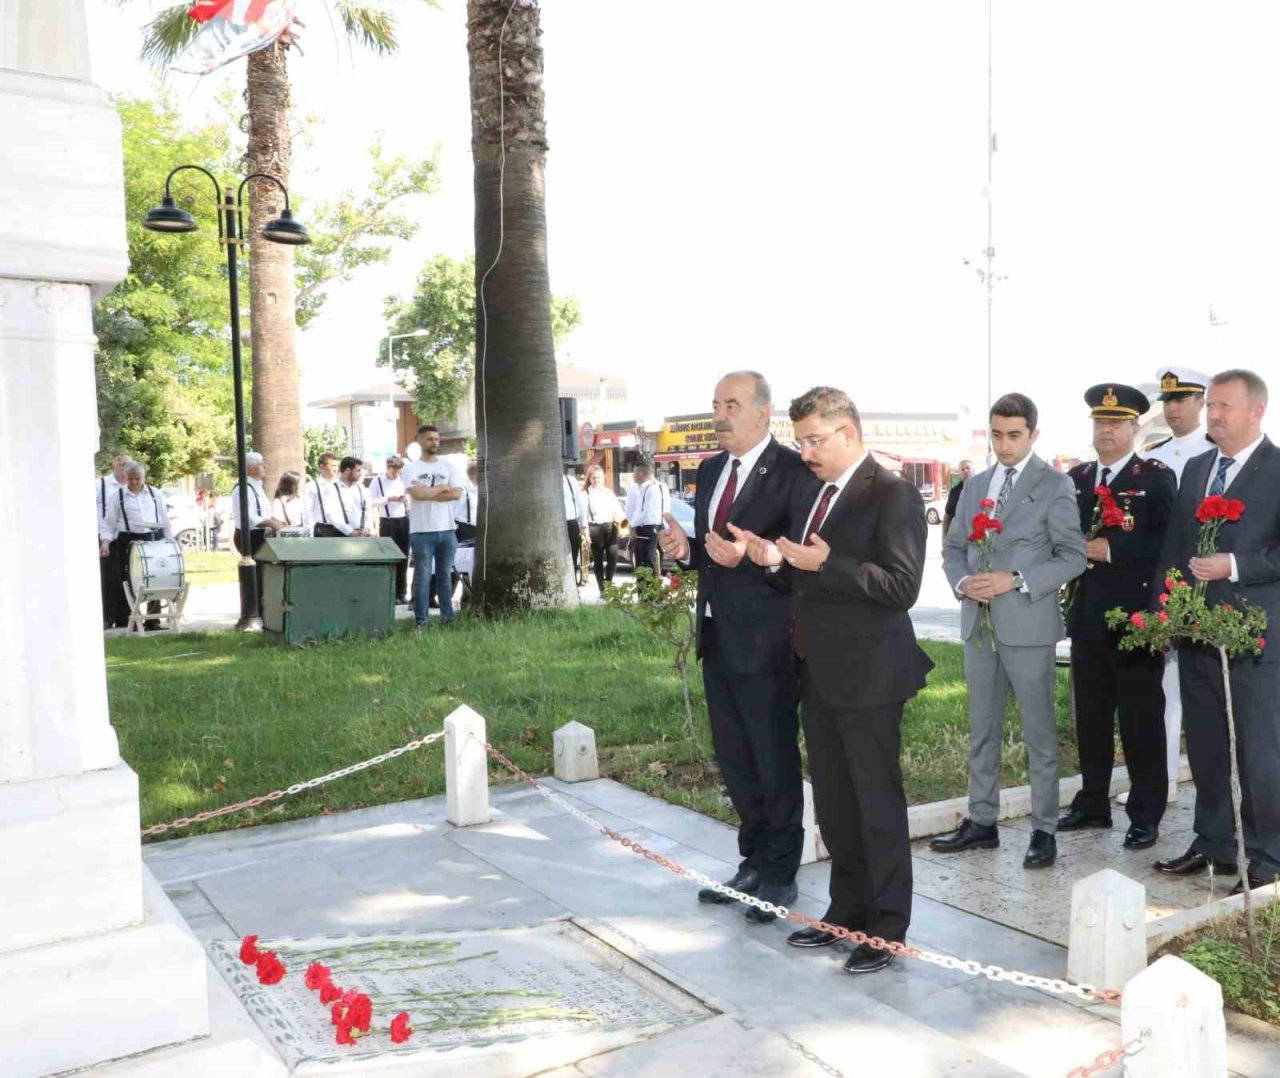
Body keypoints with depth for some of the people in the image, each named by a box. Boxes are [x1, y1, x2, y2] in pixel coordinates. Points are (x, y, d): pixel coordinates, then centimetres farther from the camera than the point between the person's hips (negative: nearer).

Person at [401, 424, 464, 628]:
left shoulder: (449, 466, 7)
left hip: (447, 530, 3)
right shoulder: (411, 468, -2)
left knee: (444, 576, 12)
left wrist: (427, 493, -11)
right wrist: (442, 487, -6)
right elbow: (417, 494, -17)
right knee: (422, 577, 1)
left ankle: (448, 616, 18)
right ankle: (420, 621, 5)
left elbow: (457, 493, -6)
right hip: (422, 531, -3)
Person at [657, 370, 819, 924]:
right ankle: (754, 861, 33)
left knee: (775, 761, 6)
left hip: (765, 643, -8)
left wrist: (749, 556, -33)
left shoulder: (794, 472, -13)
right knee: (734, 760, 17)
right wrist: (684, 547, -3)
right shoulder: (710, 470, 13)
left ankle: (780, 873, 22)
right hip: (718, 637, 8)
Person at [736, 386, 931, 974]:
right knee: (832, 803, 17)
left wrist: (826, 563, -25)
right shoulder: (818, 491, 14)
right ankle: (847, 911, 32)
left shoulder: (892, 494, -13)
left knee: (878, 802, 3)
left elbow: (902, 587, -19)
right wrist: (780, 560, 0)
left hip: (866, 675, -9)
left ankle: (887, 927, 17)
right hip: (819, 673, 9)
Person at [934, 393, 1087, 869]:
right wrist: (961, 581, -5)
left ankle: (1044, 830, 14)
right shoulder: (975, 485, 13)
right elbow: (953, 547, 16)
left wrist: (1016, 580, -18)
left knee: (1039, 733, 3)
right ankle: (981, 821, 23)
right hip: (979, 624, 5)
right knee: (981, 730, 12)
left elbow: (1072, 557, -6)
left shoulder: (1055, 485, -3)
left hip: (1027, 626, -5)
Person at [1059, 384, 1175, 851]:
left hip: (1136, 618, -5)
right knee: (1090, 718, 13)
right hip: (1087, 618, 5)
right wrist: (1076, 549, -5)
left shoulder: (1156, 478, -3)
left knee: (1141, 720, 2)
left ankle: (1145, 816, 12)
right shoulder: (1076, 479, 13)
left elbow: (1168, 543, -13)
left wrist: (1111, 549, -18)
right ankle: (1093, 804, 25)